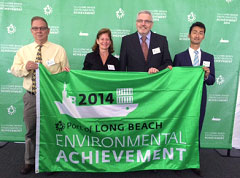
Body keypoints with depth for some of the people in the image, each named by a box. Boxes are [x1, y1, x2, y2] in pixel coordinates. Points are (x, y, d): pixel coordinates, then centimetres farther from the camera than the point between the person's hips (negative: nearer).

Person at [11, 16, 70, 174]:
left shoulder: (59, 50, -1)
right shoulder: (24, 50, 9)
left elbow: (65, 73, -1)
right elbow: (14, 70, 5)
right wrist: (25, 67, -14)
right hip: (31, 97, 3)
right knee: (31, 131, 14)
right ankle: (30, 162, 33)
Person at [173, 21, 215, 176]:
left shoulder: (209, 57, 7)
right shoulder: (179, 57, -1)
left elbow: (212, 81, 2)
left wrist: (206, 76, -19)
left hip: (200, 99, 2)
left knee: (196, 130, 10)